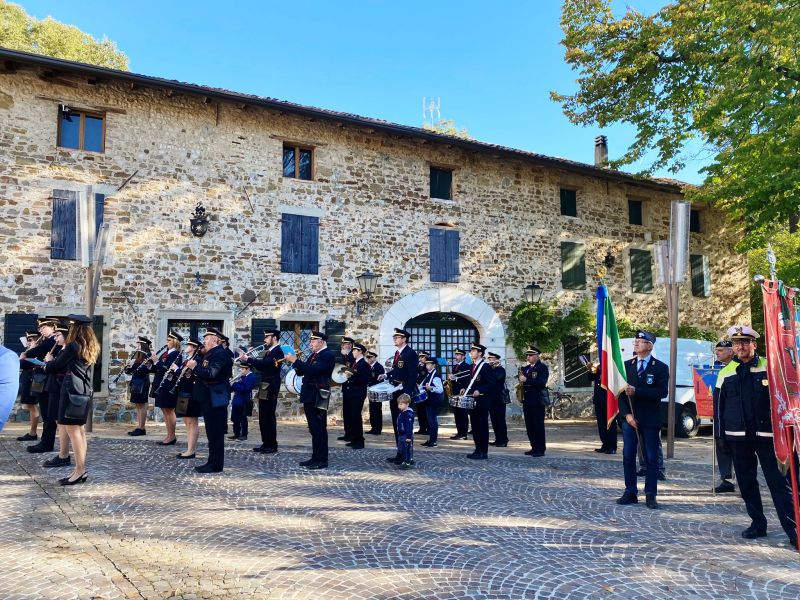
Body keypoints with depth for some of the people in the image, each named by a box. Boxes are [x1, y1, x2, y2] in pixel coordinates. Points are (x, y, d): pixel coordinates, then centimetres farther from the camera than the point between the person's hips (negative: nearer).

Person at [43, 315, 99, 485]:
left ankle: (80, 470, -6)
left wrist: (48, 364, 21)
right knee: (79, 429, 11)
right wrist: (64, 345, 21)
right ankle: (81, 469, 15)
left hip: (72, 391, -9)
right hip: (84, 392, 9)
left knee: (72, 430, -6)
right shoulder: (91, 347, 12)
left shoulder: (73, 346, -12)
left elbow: (56, 365, -1)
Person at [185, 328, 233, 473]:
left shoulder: (220, 354, -15)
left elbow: (210, 374, -26)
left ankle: (216, 465, 1)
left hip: (216, 399, -10)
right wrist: (194, 366, 6)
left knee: (216, 432, -5)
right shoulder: (211, 354, 18)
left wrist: (194, 366, -16)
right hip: (209, 399, 10)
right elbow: (205, 373, 19)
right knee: (212, 432, 14)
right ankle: (212, 461, 21)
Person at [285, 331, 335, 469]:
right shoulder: (314, 355, 17)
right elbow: (302, 371, 17)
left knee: (319, 429, -5)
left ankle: (322, 460, 0)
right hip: (309, 397, 9)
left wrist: (296, 360, -20)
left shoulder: (328, 355, -12)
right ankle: (315, 458, 21)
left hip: (318, 398, -9)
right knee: (314, 429, 14)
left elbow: (313, 370, -25)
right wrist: (294, 361, -1)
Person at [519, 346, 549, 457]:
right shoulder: (525, 368, 17)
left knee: (538, 425, -4)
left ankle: (541, 449, 3)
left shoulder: (542, 367, -5)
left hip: (537, 401, -7)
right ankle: (534, 447, 17)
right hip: (527, 400, 7)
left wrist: (526, 380, -21)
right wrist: (521, 381, -3)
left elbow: (541, 382, -19)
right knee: (529, 426, 9)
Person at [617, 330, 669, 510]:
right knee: (628, 457, 5)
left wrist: (636, 391, -21)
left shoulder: (660, 368, -2)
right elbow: (621, 392, 5)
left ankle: (651, 495, 11)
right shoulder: (626, 365, 7)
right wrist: (626, 414, -7)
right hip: (629, 418, 3)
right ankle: (630, 493, 14)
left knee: (651, 458, 3)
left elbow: (662, 392, -13)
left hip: (650, 420, -3)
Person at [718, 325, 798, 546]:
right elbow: (720, 408, 11)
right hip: (738, 437, 3)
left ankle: (793, 530, 0)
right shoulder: (725, 373, 8)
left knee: (779, 482, -4)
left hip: (767, 435, -3)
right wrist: (722, 438, 8)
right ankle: (758, 523, 22)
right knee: (746, 482, 9)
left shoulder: (769, 367, 0)